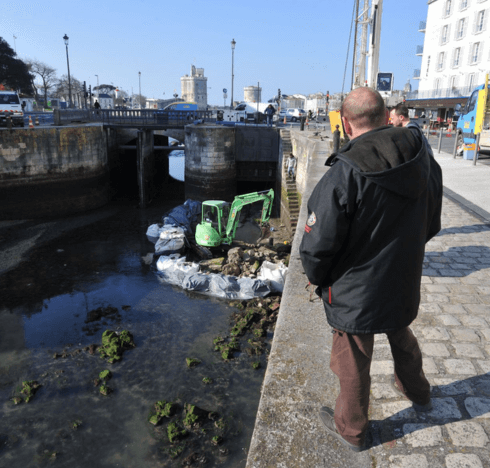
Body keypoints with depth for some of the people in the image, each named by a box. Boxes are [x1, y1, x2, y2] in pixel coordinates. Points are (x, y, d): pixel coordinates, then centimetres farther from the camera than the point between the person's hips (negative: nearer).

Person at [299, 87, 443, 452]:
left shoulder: (343, 175, -28)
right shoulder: (424, 159, -6)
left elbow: (318, 245, -22)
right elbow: (431, 225, 7)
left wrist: (316, 277, -1)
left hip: (355, 292, -6)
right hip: (405, 282, 6)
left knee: (353, 363, 15)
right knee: (401, 335, 33)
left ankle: (351, 429, 39)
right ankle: (417, 392, 58)